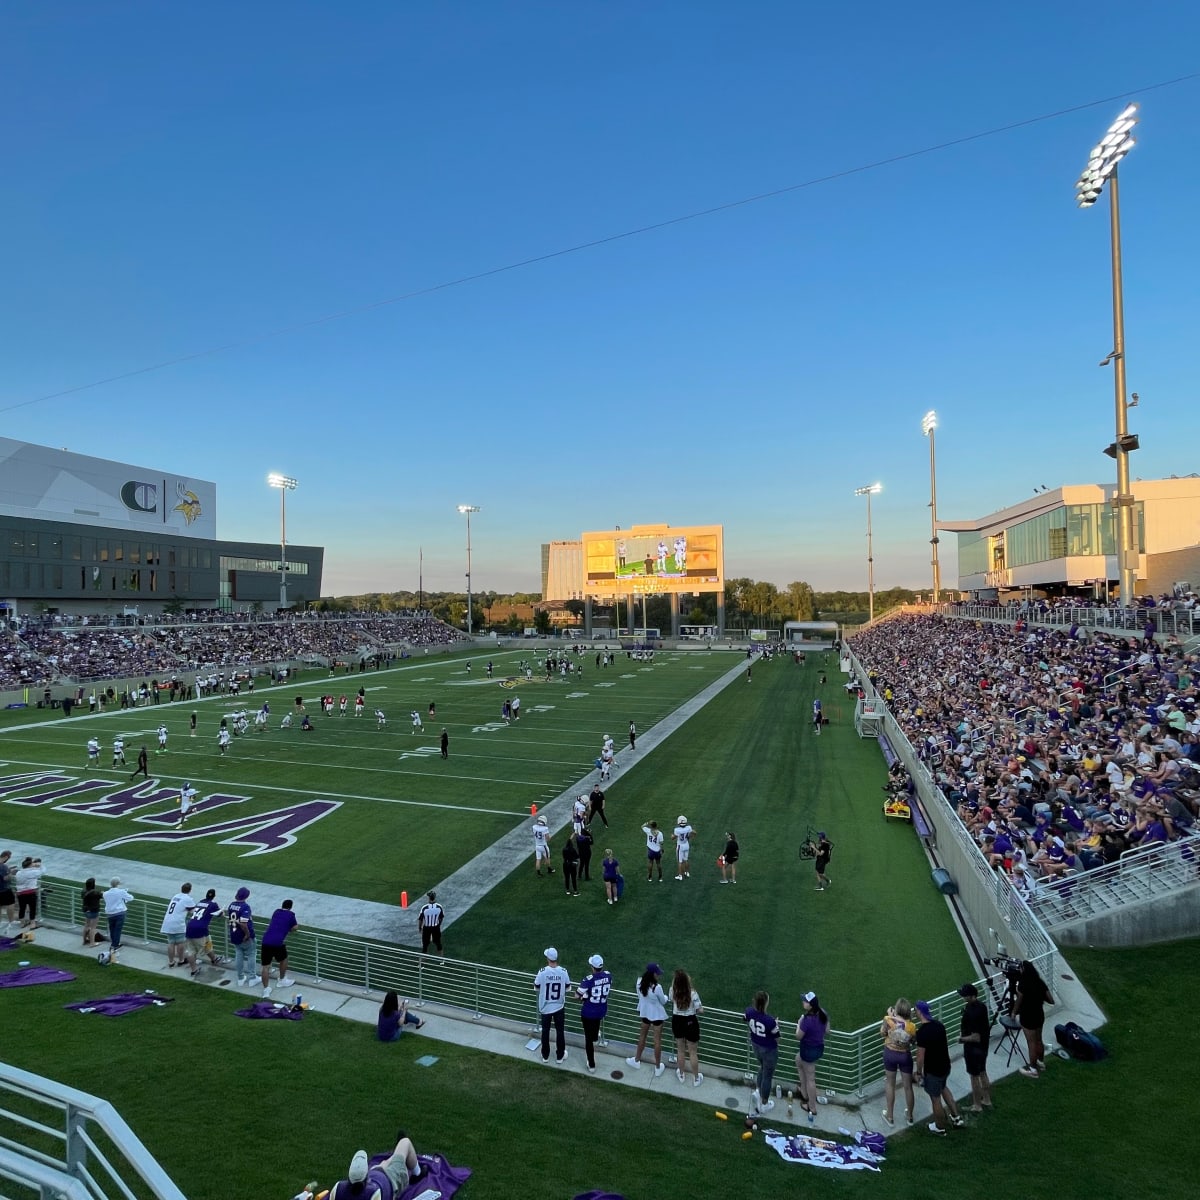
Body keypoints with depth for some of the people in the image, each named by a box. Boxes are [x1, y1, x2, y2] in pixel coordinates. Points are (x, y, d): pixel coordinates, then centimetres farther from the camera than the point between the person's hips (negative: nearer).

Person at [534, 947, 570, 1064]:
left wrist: (536, 980, 12)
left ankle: (545, 1056, 33)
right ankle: (560, 1056, 30)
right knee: (560, 1031, 18)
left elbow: (536, 988, -7)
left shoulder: (542, 972, -23)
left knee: (545, 1031, 19)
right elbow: (568, 987, -1)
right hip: (559, 1006, 1)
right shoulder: (563, 971, -17)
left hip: (545, 1007, 0)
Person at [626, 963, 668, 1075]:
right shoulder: (657, 987, -32)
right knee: (657, 1040, 13)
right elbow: (663, 1002, -15)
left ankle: (637, 1061, 42)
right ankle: (658, 1067, 30)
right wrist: (665, 997, 7)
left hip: (645, 1013, 5)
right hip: (657, 1015, -5)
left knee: (642, 1036, 25)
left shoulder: (640, 983, -16)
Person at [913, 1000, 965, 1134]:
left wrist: (918, 1072, -8)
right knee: (943, 1088, 34)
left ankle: (940, 1128, 35)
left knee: (936, 1099, 16)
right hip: (946, 1066, 7)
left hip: (933, 1071, -7)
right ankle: (956, 1117, 41)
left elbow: (920, 1056, -23)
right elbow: (945, 1044, 8)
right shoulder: (939, 1024, -7)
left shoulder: (922, 1032, -29)